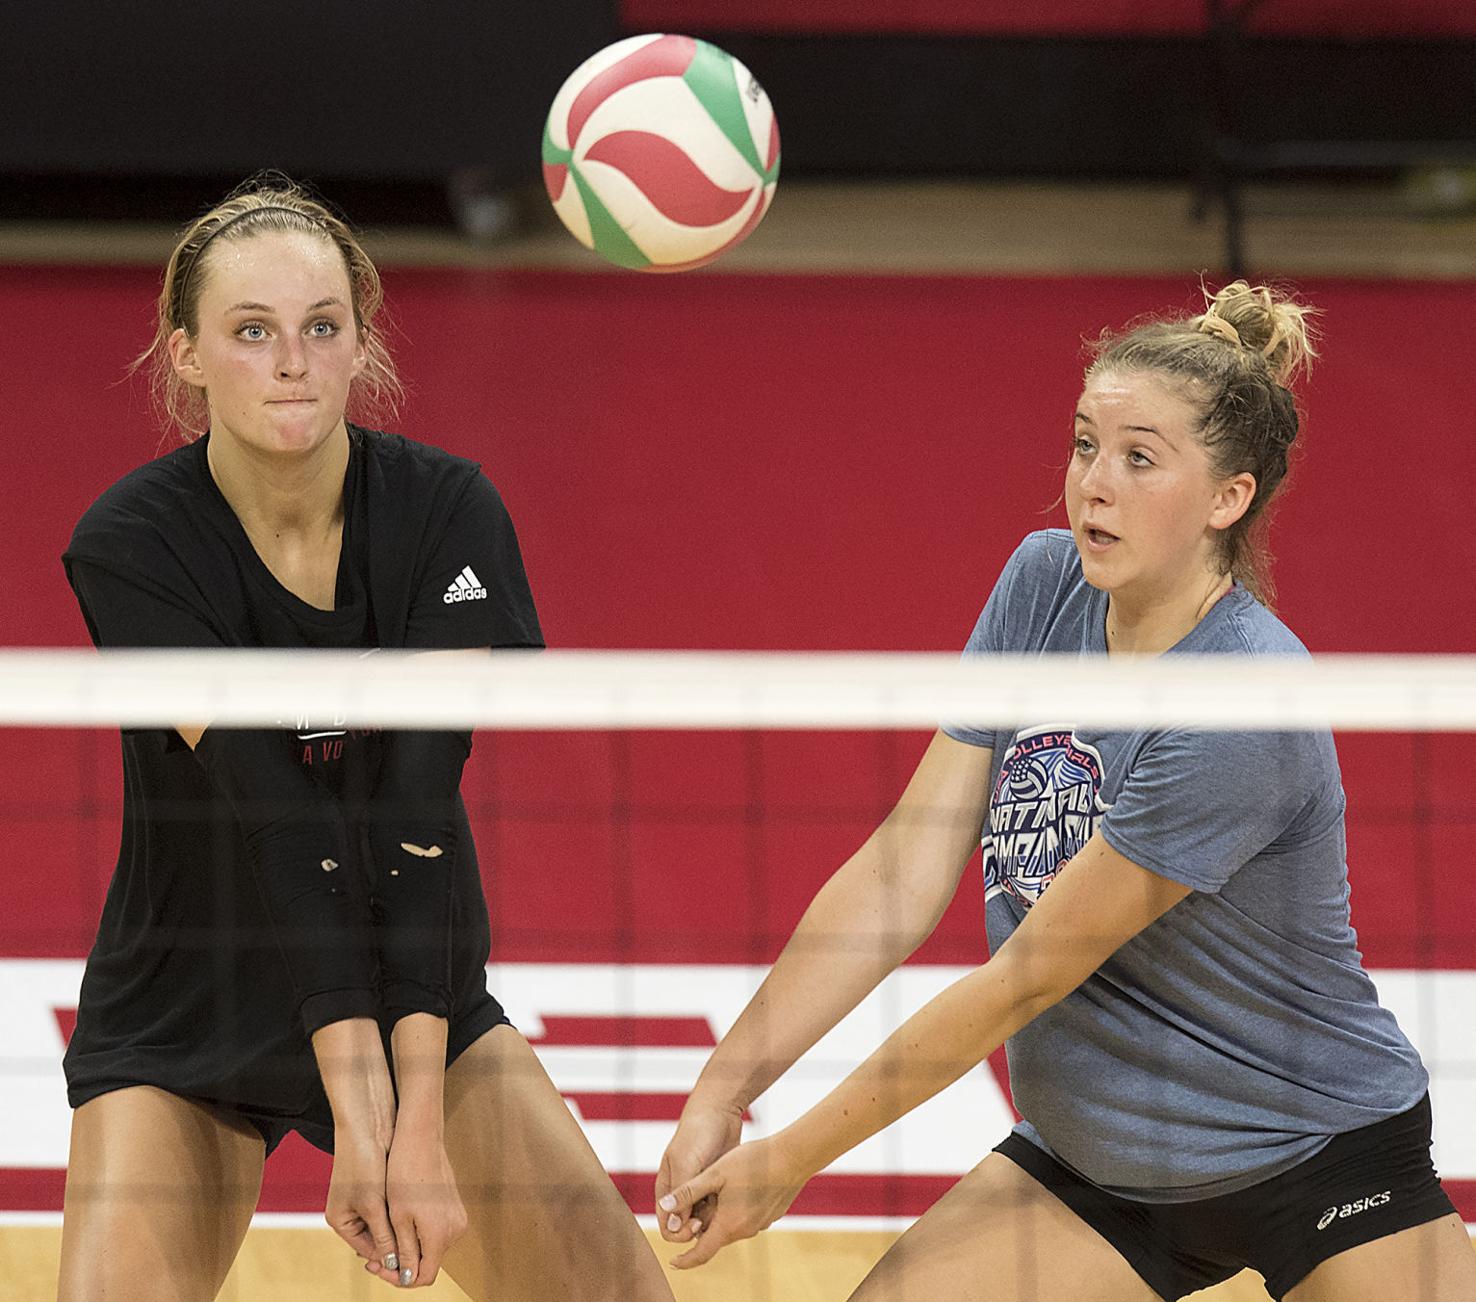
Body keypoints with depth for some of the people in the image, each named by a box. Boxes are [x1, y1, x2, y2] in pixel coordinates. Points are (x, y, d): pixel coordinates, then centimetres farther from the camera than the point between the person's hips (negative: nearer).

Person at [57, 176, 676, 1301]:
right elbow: (277, 824, -26)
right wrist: (356, 1108, -33)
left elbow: (419, 816, -22)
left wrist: (423, 1118, -31)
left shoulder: (448, 512, -13)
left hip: (421, 1004, 2)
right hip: (182, 1029, -2)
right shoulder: (131, 546, -17)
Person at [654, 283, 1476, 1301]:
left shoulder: (1247, 707, -28)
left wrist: (790, 1161, -18)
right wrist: (722, 1090, -13)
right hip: (1090, 1166, 6)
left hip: (1321, 1166, -5)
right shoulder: (1043, 587, -6)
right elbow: (903, 870, -6)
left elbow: (1029, 976, -24)